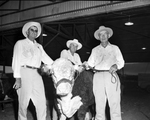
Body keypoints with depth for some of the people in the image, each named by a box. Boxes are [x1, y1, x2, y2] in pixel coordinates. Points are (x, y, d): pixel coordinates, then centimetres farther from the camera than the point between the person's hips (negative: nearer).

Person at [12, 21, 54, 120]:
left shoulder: (39, 46, 20)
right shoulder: (20, 43, 5)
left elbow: (47, 59, 14)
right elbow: (16, 61, -3)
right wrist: (18, 78, -13)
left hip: (36, 74, 5)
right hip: (24, 72, -4)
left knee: (41, 101, 2)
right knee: (24, 102, 2)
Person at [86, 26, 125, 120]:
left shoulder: (115, 48, 15)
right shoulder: (95, 50, 18)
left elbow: (121, 62, 9)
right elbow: (90, 63, 16)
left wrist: (116, 66, -10)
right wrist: (87, 65, -4)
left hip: (112, 76, -1)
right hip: (98, 76, 1)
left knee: (115, 103, -3)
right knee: (99, 103, 3)